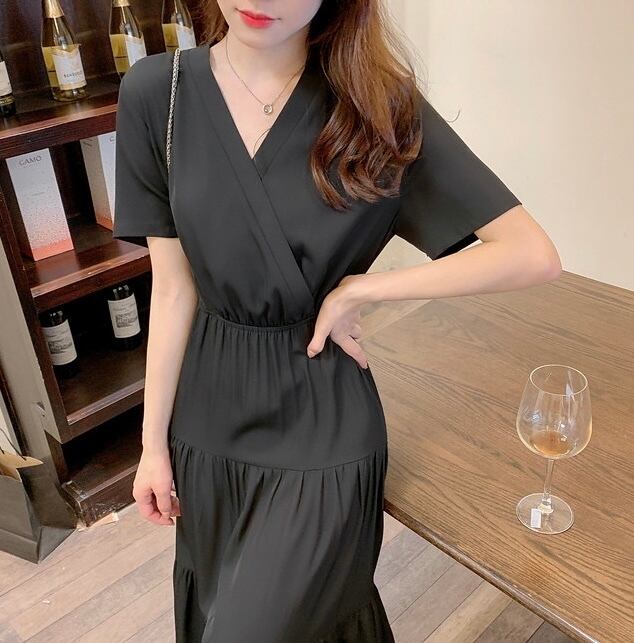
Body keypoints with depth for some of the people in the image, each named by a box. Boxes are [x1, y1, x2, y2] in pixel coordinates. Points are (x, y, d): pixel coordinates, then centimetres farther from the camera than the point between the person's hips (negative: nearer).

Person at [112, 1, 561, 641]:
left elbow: (533, 254, -16)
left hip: (320, 426, -3)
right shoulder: (155, 93, -7)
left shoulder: (378, 102, -13)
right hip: (207, 418, 4)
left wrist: (357, 289, -17)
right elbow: (173, 284, -3)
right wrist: (154, 442, 1)